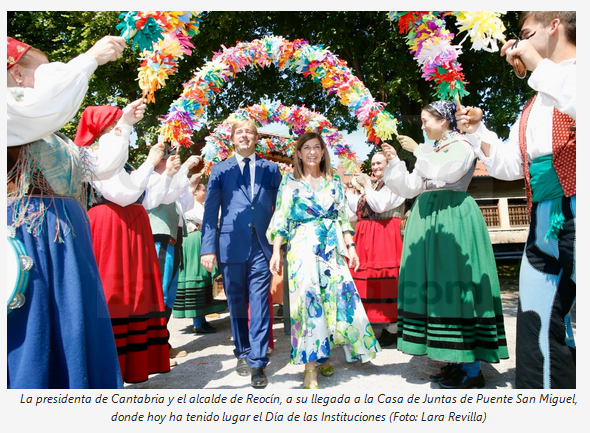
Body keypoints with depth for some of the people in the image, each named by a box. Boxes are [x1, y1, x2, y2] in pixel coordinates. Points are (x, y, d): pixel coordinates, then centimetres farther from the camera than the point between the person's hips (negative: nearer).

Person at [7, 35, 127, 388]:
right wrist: (91, 58, -15)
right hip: (31, 238, -8)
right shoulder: (13, 109, -1)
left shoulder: (54, 138, 24)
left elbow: (102, 166, 24)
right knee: (30, 337, -5)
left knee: (73, 338, 10)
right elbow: (44, 105, -23)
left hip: (68, 239, 9)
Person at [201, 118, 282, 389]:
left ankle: (257, 364, 7)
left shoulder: (271, 170, 11)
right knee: (237, 305, 11)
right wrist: (208, 248, -5)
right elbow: (210, 211, 4)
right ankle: (242, 354, 29)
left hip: (262, 247, 0)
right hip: (231, 246, 1)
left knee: (260, 306, -2)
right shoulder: (220, 170, 9)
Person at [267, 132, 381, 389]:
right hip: (302, 247, -3)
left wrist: (350, 246, 3)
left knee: (337, 298, 2)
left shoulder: (334, 181, 12)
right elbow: (281, 218, 0)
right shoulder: (290, 181, 5)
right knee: (308, 299, -7)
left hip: (332, 247, 3)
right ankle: (310, 364, 1)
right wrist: (276, 251, -7)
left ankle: (323, 354, 22)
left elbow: (343, 216, 11)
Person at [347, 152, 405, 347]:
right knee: (366, 279, 7)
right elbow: (357, 209, 18)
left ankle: (391, 328, 2)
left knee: (386, 280, -6)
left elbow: (380, 205, -17)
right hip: (366, 236, 7)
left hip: (385, 236, -7)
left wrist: (366, 186, -7)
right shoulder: (371, 185, 20)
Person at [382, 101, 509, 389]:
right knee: (435, 284, 4)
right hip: (428, 218, 7)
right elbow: (411, 188, 15)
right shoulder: (429, 152, 21)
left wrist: (417, 150, -9)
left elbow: (444, 172, -18)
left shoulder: (461, 146, 1)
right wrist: (394, 162, 9)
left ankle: (472, 371, -3)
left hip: (452, 217, -7)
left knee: (453, 283, -11)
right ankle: (455, 362, 12)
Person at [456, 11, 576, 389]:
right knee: (538, 323, 9)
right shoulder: (532, 107, 25)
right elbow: (509, 165, 23)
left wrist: (539, 65, -12)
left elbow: (575, 100, -22)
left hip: (573, 206, -7)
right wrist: (476, 131, 14)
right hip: (545, 219, 8)